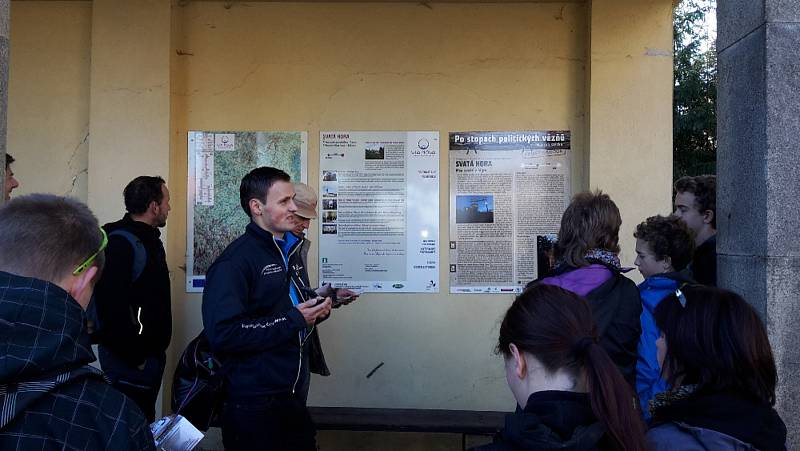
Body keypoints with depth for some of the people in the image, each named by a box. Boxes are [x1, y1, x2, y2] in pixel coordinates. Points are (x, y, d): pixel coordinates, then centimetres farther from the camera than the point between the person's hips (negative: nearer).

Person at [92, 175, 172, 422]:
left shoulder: (149, 238, 13)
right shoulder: (121, 242, -18)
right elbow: (112, 307, -25)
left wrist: (156, 350, 15)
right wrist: (135, 357, -19)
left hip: (151, 353, 9)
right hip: (130, 361, -9)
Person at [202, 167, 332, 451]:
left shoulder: (290, 252, 13)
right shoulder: (234, 261, -16)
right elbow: (222, 333, -26)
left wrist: (315, 310, 3)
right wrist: (293, 320, -21)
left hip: (290, 394, 8)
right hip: (251, 405, -8)